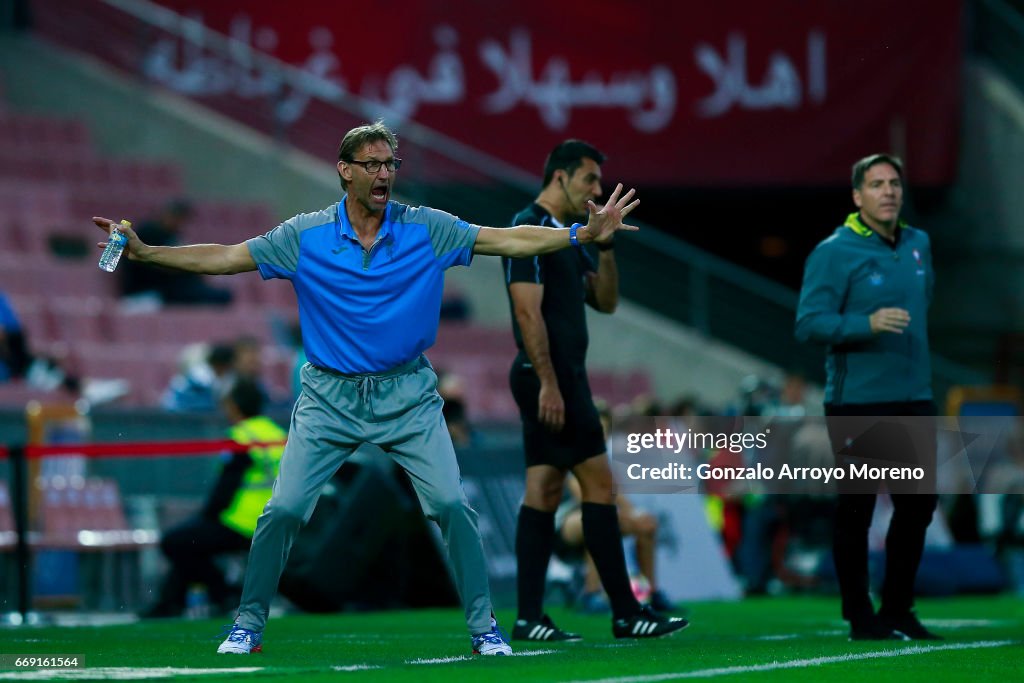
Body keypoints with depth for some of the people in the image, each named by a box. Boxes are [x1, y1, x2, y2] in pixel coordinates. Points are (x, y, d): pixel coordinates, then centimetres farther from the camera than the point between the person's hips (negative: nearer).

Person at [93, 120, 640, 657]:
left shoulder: (427, 230, -4)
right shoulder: (304, 236, -5)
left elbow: (510, 241, -4)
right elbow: (225, 258, -3)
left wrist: (586, 233, -12)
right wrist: (145, 253, -11)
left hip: (407, 396, 0)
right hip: (329, 396, 0)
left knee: (450, 504, -11)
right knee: (283, 510, -6)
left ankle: (483, 625, 2)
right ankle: (248, 625, 10)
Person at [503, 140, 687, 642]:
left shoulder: (565, 236, 18)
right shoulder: (530, 229, -12)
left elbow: (605, 301, 19)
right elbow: (528, 310, -19)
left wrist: (605, 246, 6)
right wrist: (548, 382, -23)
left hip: (562, 377, 10)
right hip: (550, 377, -10)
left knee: (544, 492, 6)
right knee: (598, 484, -8)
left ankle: (529, 618, 4)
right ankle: (625, 613, -5)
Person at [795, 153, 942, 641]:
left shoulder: (919, 244, 8)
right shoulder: (834, 252, -11)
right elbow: (808, 324, -18)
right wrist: (867, 324, -30)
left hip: (914, 399, 6)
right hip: (857, 403, -6)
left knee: (918, 505, 10)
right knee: (855, 510, 2)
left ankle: (898, 609, 24)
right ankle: (861, 618, 11)